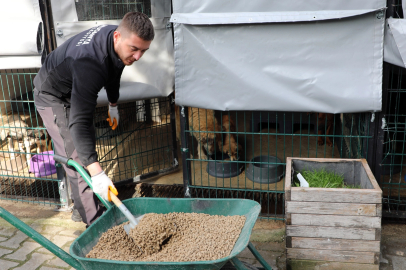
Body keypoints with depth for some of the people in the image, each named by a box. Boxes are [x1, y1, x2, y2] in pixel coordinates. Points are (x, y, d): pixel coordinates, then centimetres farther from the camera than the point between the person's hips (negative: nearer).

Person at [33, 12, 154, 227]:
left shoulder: (118, 42, -16)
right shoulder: (89, 62, -44)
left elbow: (113, 74, 8)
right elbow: (79, 120, -48)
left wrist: (113, 105, 20)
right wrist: (96, 172, -53)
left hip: (78, 92, 9)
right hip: (53, 98, -9)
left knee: (86, 150, 17)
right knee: (79, 161, -13)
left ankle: (83, 207, 33)